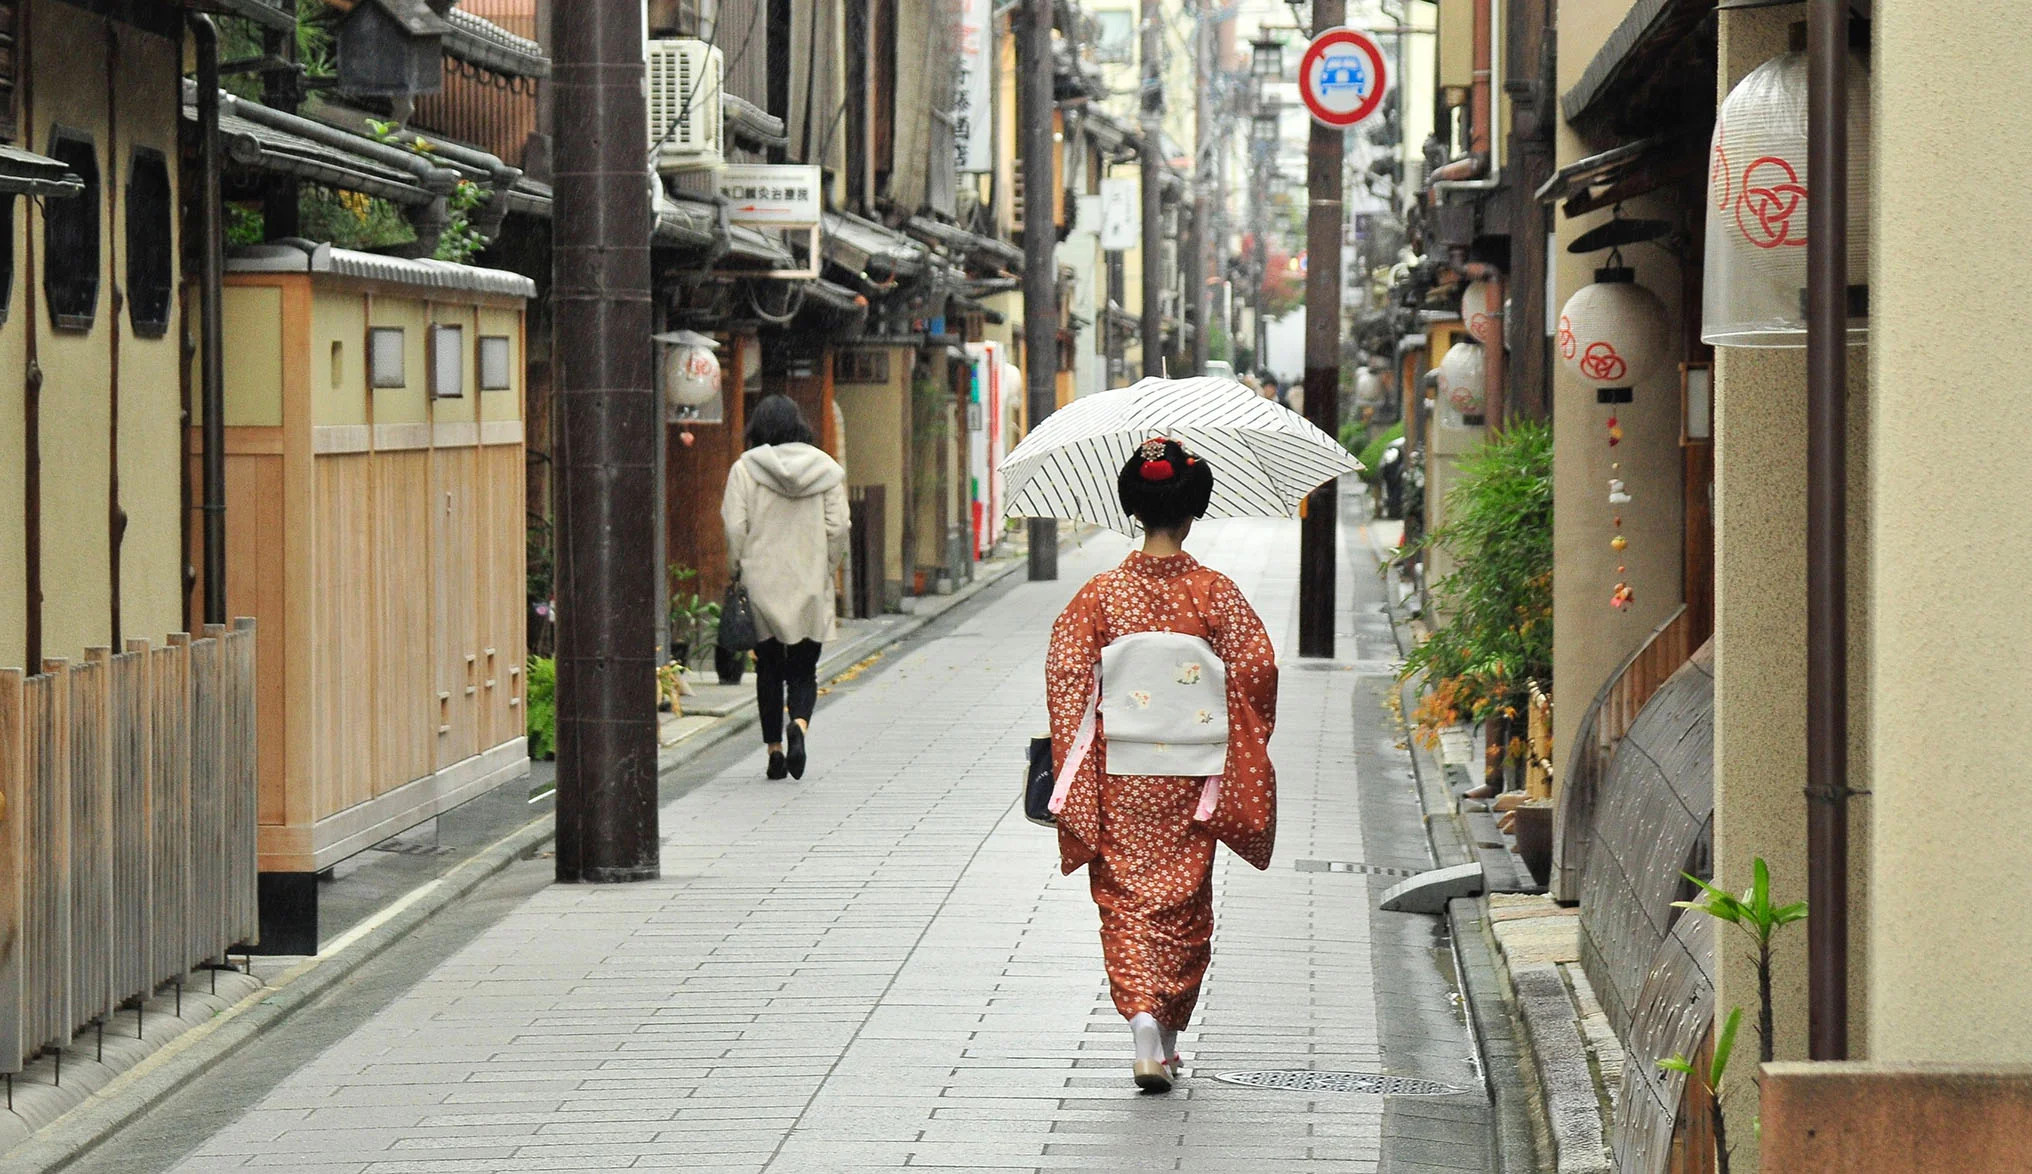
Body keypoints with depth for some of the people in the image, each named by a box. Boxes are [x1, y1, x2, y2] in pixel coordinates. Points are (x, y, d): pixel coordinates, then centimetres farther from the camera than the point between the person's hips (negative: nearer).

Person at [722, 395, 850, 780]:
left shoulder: (744, 469, -5)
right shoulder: (826, 468, 1)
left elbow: (735, 529, -8)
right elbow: (838, 528, -1)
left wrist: (737, 569, 5)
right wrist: (825, 570, 10)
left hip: (762, 585, -1)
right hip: (810, 589, 1)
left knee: (769, 669, 11)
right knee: (803, 669, 8)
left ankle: (774, 748, 9)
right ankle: (799, 724, -20)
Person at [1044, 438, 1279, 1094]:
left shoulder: (1102, 595, -5)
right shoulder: (1216, 595, -6)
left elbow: (1067, 680, -5)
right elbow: (1256, 671, -5)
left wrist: (1075, 768, 4)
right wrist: (1240, 749, 10)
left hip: (1120, 777, 0)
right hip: (1192, 781, 0)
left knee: (1126, 900, 5)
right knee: (1183, 903, 12)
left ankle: (1142, 1017, -15)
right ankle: (1167, 1039, 18)